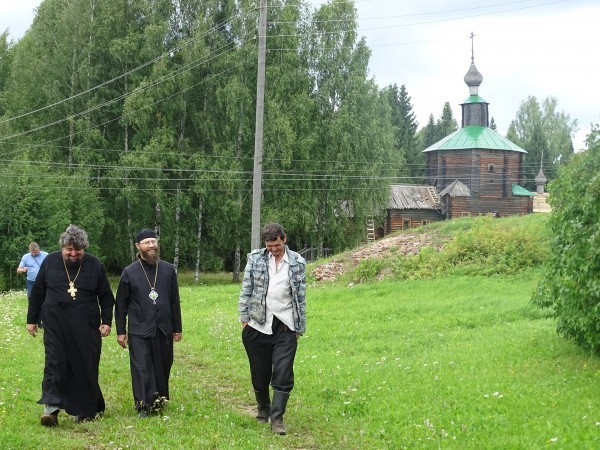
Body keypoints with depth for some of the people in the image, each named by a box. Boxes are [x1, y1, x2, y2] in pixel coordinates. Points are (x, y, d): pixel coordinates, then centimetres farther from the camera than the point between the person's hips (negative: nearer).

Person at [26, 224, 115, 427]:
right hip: (56, 325, 0)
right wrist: (32, 319, 9)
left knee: (87, 368, 4)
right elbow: (37, 292, 9)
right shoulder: (50, 262, 1)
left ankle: (87, 410, 17)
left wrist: (106, 321, 0)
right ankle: (51, 408, -15)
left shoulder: (94, 265, 0)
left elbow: (106, 296, 6)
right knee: (54, 364, -10)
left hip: (86, 327, 0)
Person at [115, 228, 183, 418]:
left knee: (163, 367, 9)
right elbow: (121, 304, 3)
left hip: (163, 330, 3)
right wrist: (120, 331, 1)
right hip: (139, 331, -3)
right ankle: (144, 407, 0)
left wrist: (177, 328, 10)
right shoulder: (129, 272, -1)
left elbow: (174, 301, 10)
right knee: (141, 369, -4)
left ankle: (160, 400, 25)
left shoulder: (169, 270, 6)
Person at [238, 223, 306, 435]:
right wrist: (244, 318, 0)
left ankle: (277, 418, 0)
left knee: (283, 374, -7)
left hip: (285, 326, -1)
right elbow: (246, 289, 5)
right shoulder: (255, 258, 4)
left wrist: (300, 328, 6)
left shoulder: (297, 263, 4)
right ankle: (263, 410, 31)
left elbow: (300, 297, 7)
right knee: (260, 372, 10)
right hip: (258, 324, 1)